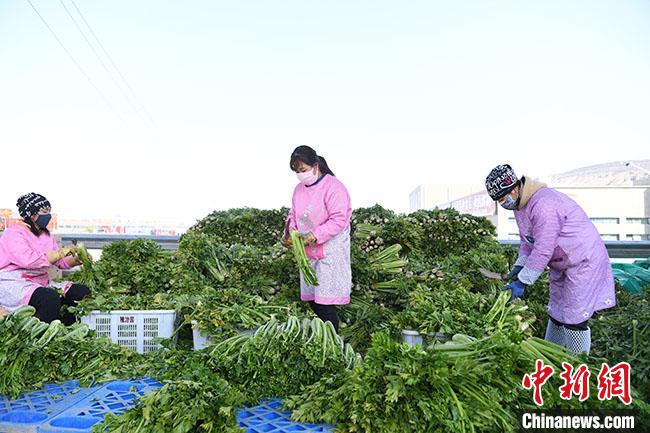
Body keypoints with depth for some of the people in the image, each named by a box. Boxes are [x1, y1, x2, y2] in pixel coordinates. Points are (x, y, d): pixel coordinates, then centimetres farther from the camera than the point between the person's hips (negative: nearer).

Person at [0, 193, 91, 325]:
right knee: (50, 298, -37)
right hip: (13, 284, -8)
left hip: (41, 282, 8)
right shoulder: (13, 233, -10)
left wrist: (77, 260, -6)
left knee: (84, 292, -8)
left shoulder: (45, 234, 16)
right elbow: (28, 260, -27)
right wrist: (61, 252, -25)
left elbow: (60, 261, 15)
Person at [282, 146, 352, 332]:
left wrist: (314, 236, -26)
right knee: (311, 298, 12)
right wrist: (290, 230, -1)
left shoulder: (333, 187, -15)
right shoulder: (299, 188, 10)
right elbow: (293, 213, 19)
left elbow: (339, 219, -20)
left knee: (325, 302, -8)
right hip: (308, 252, 8)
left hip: (329, 252, -8)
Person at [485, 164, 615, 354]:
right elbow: (527, 240, 8)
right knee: (556, 313, 18)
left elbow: (543, 250, -32)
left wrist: (522, 281, -27)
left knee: (575, 319, -6)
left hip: (584, 260, -10)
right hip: (561, 263, 10)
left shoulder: (543, 204, -31)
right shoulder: (519, 205, 1)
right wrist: (519, 266, -6)